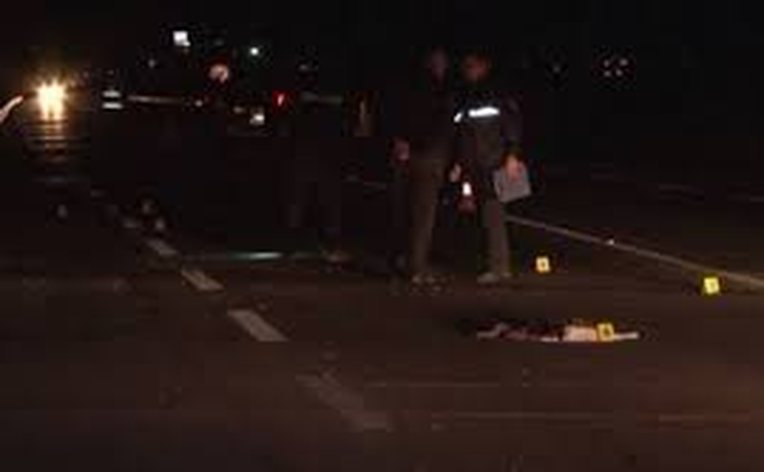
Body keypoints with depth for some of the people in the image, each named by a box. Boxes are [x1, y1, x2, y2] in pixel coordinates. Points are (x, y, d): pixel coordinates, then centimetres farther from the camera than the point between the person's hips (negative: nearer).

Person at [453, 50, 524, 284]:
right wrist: (460, 163, 17)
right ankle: (501, 266, 12)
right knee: (487, 217, 7)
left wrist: (512, 156, -16)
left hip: (495, 166, -7)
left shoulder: (497, 95, -3)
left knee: (492, 216, -11)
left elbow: (513, 126, -7)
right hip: (475, 168, 7)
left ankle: (498, 267, -11)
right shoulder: (465, 100, 17)